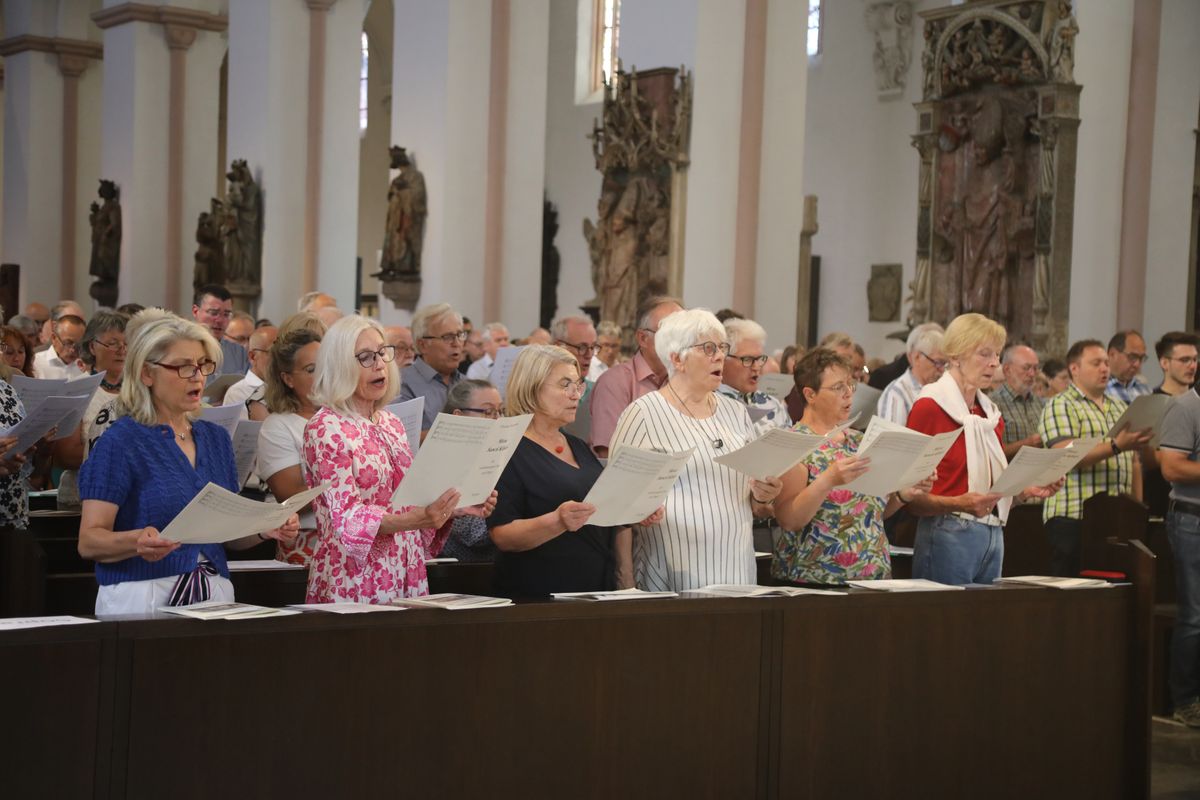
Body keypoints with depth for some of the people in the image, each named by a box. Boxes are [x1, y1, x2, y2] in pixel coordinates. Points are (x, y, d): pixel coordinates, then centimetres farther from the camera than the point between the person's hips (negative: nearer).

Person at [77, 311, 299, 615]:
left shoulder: (216, 438, 12)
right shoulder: (120, 442, -7)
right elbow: (89, 542, -11)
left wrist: (265, 530, -3)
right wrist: (137, 542, -29)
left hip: (213, 596, 5)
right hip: (141, 598, -5)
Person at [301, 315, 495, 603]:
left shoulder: (391, 424, 13)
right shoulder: (324, 430, -9)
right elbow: (347, 518, -16)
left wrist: (457, 507, 0)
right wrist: (418, 519, -30)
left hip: (407, 579, 6)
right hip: (355, 585, -6)